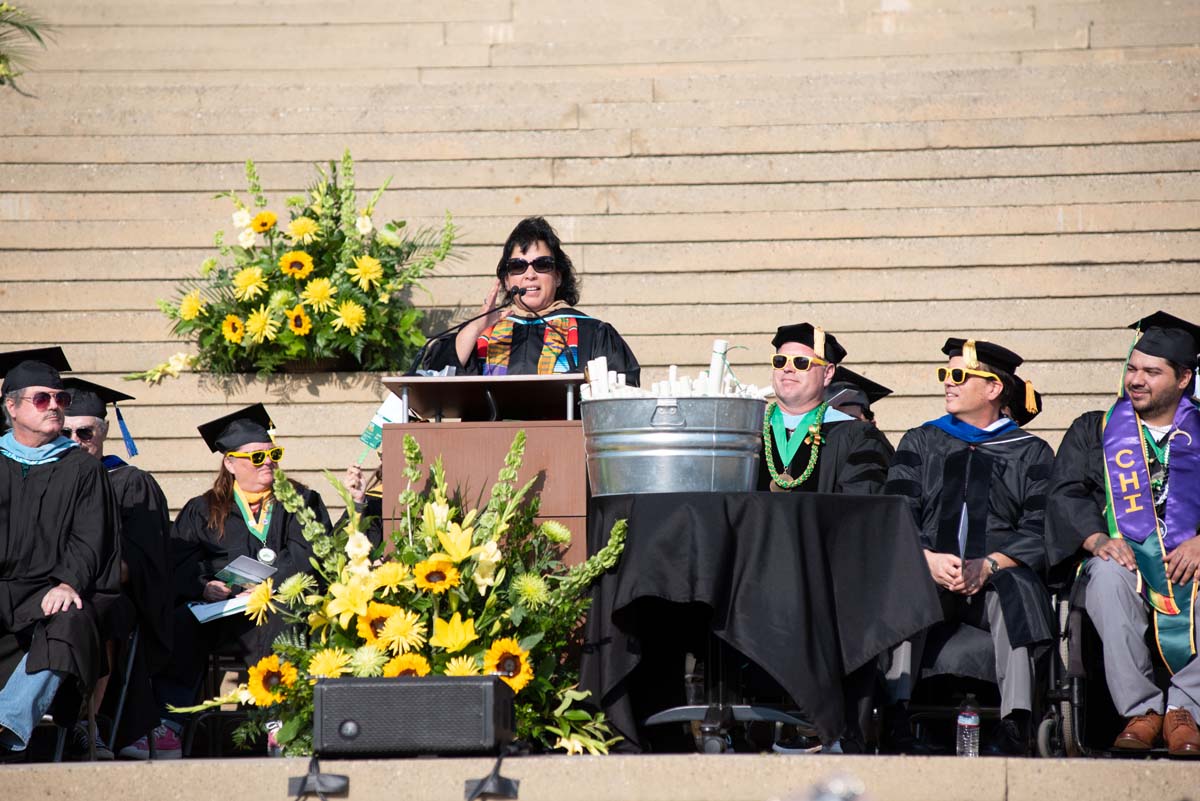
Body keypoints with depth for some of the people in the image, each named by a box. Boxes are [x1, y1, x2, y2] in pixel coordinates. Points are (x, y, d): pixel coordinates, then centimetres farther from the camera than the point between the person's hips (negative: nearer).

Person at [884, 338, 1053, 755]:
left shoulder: (1031, 452, 15)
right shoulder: (920, 443, 20)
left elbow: (1039, 532, 2)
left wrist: (988, 565, -17)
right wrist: (927, 558, -15)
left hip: (998, 579, -1)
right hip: (929, 577, 1)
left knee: (1015, 591, -37)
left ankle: (1016, 723, -47)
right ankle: (895, 716, -44)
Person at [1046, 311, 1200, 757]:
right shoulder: (1093, 431, 20)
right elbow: (1065, 494, 6)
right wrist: (1097, 538, -15)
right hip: (1122, 557, 0)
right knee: (1109, 578, -38)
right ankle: (1141, 711, -33)